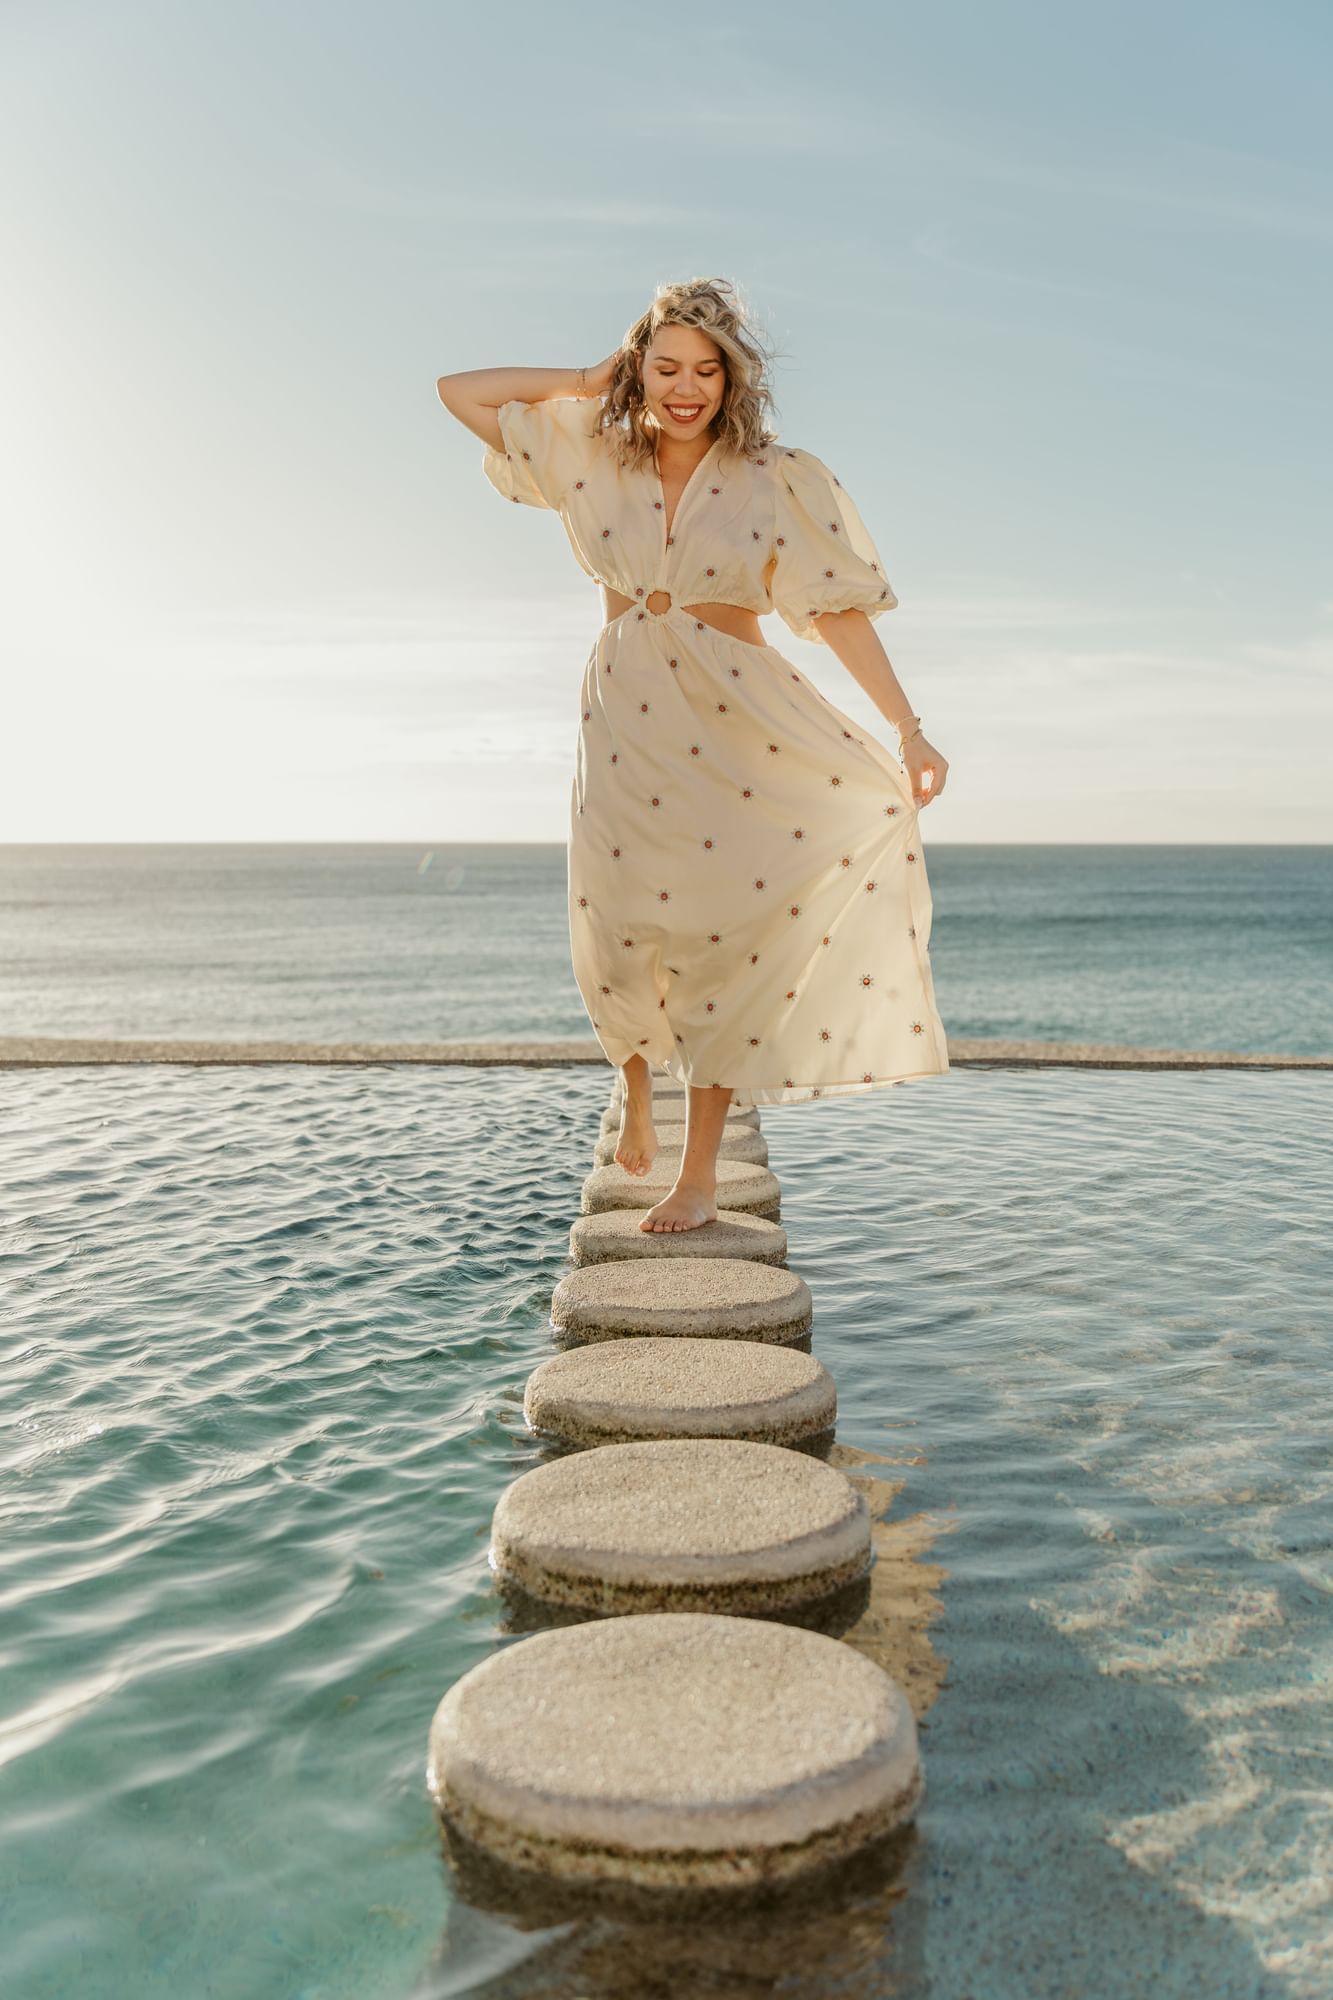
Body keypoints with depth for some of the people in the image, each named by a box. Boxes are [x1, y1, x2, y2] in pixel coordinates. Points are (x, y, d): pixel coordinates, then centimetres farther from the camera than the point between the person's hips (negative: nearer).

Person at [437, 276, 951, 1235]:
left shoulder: (779, 480, -3)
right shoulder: (594, 454, 5)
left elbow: (839, 611, -3)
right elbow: (458, 391, 9)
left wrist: (908, 728, -8)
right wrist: (586, 382, 4)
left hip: (736, 731, -2)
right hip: (625, 725, 2)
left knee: (719, 939, -2)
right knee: (621, 940, 2)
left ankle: (701, 1174, 9)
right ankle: (637, 1087, 35)